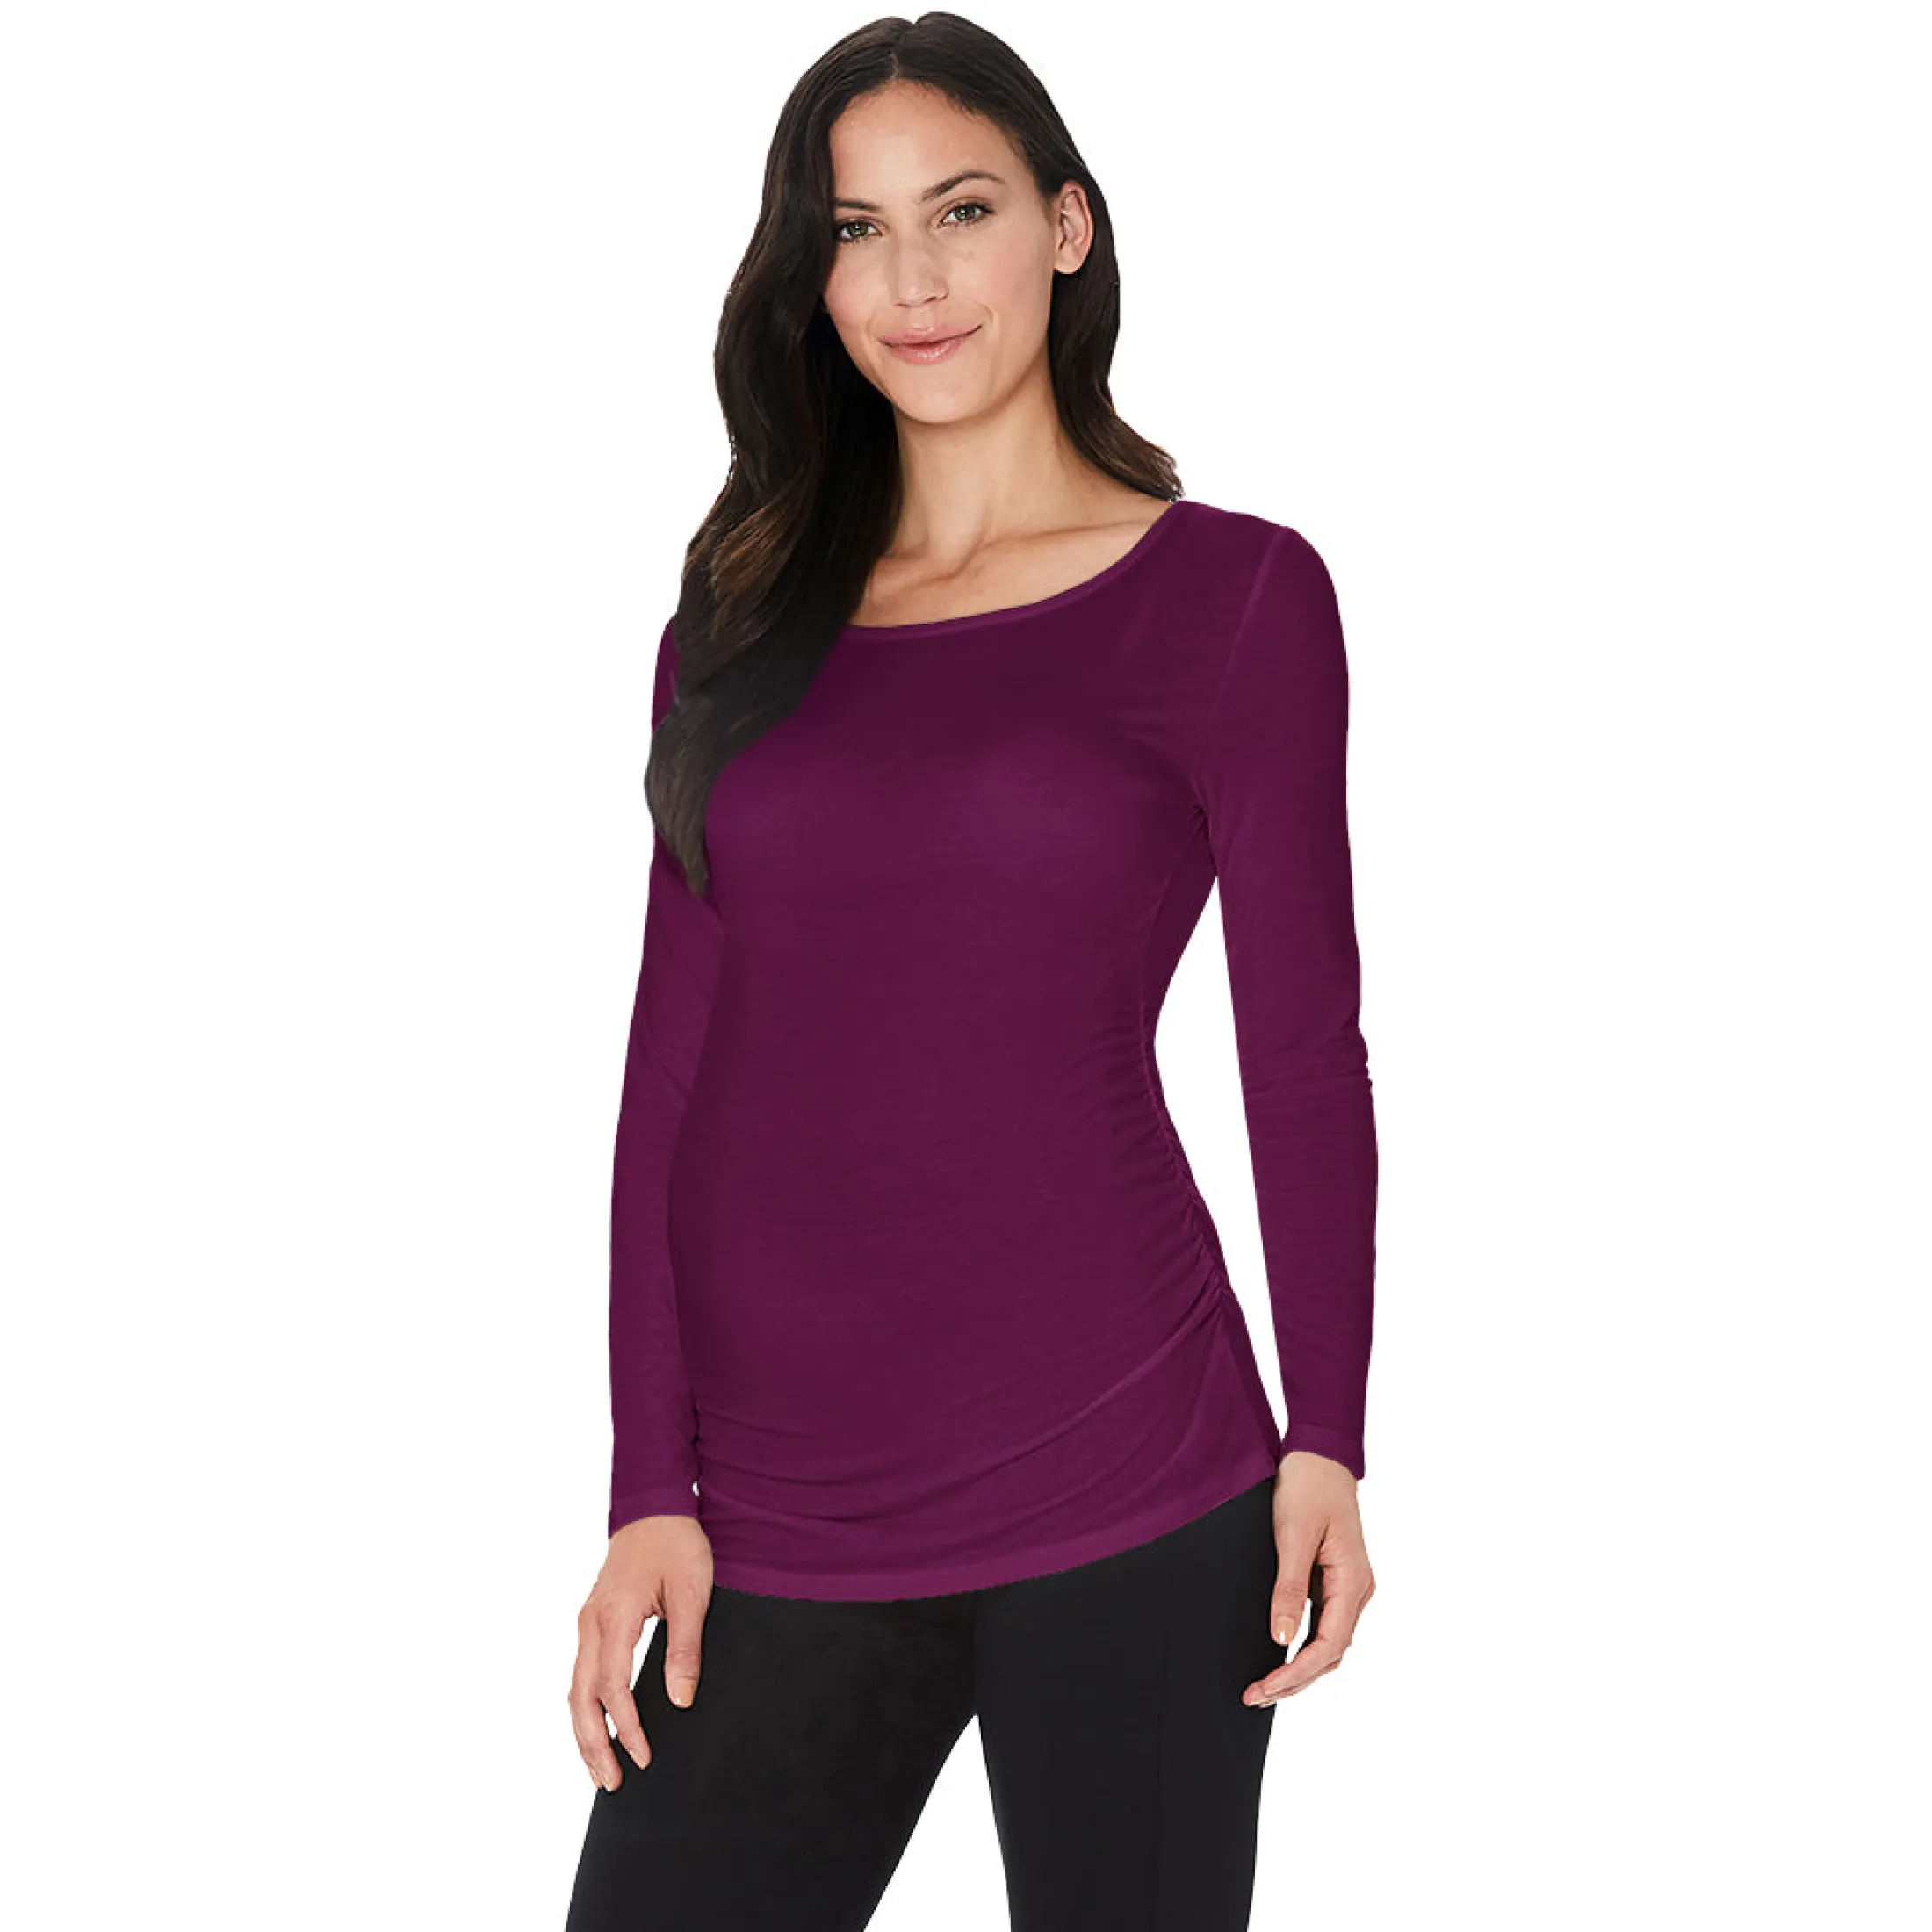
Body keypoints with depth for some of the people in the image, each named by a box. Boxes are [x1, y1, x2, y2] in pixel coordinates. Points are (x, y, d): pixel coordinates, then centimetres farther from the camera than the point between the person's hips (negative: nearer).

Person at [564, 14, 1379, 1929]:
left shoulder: (1233, 590, 1)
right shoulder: (743, 621, 10)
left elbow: (1303, 1050, 1)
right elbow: (675, 1066, 7)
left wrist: (1325, 1443, -5)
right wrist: (652, 1490, 2)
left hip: (1124, 1490, -3)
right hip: (778, 1515, 3)